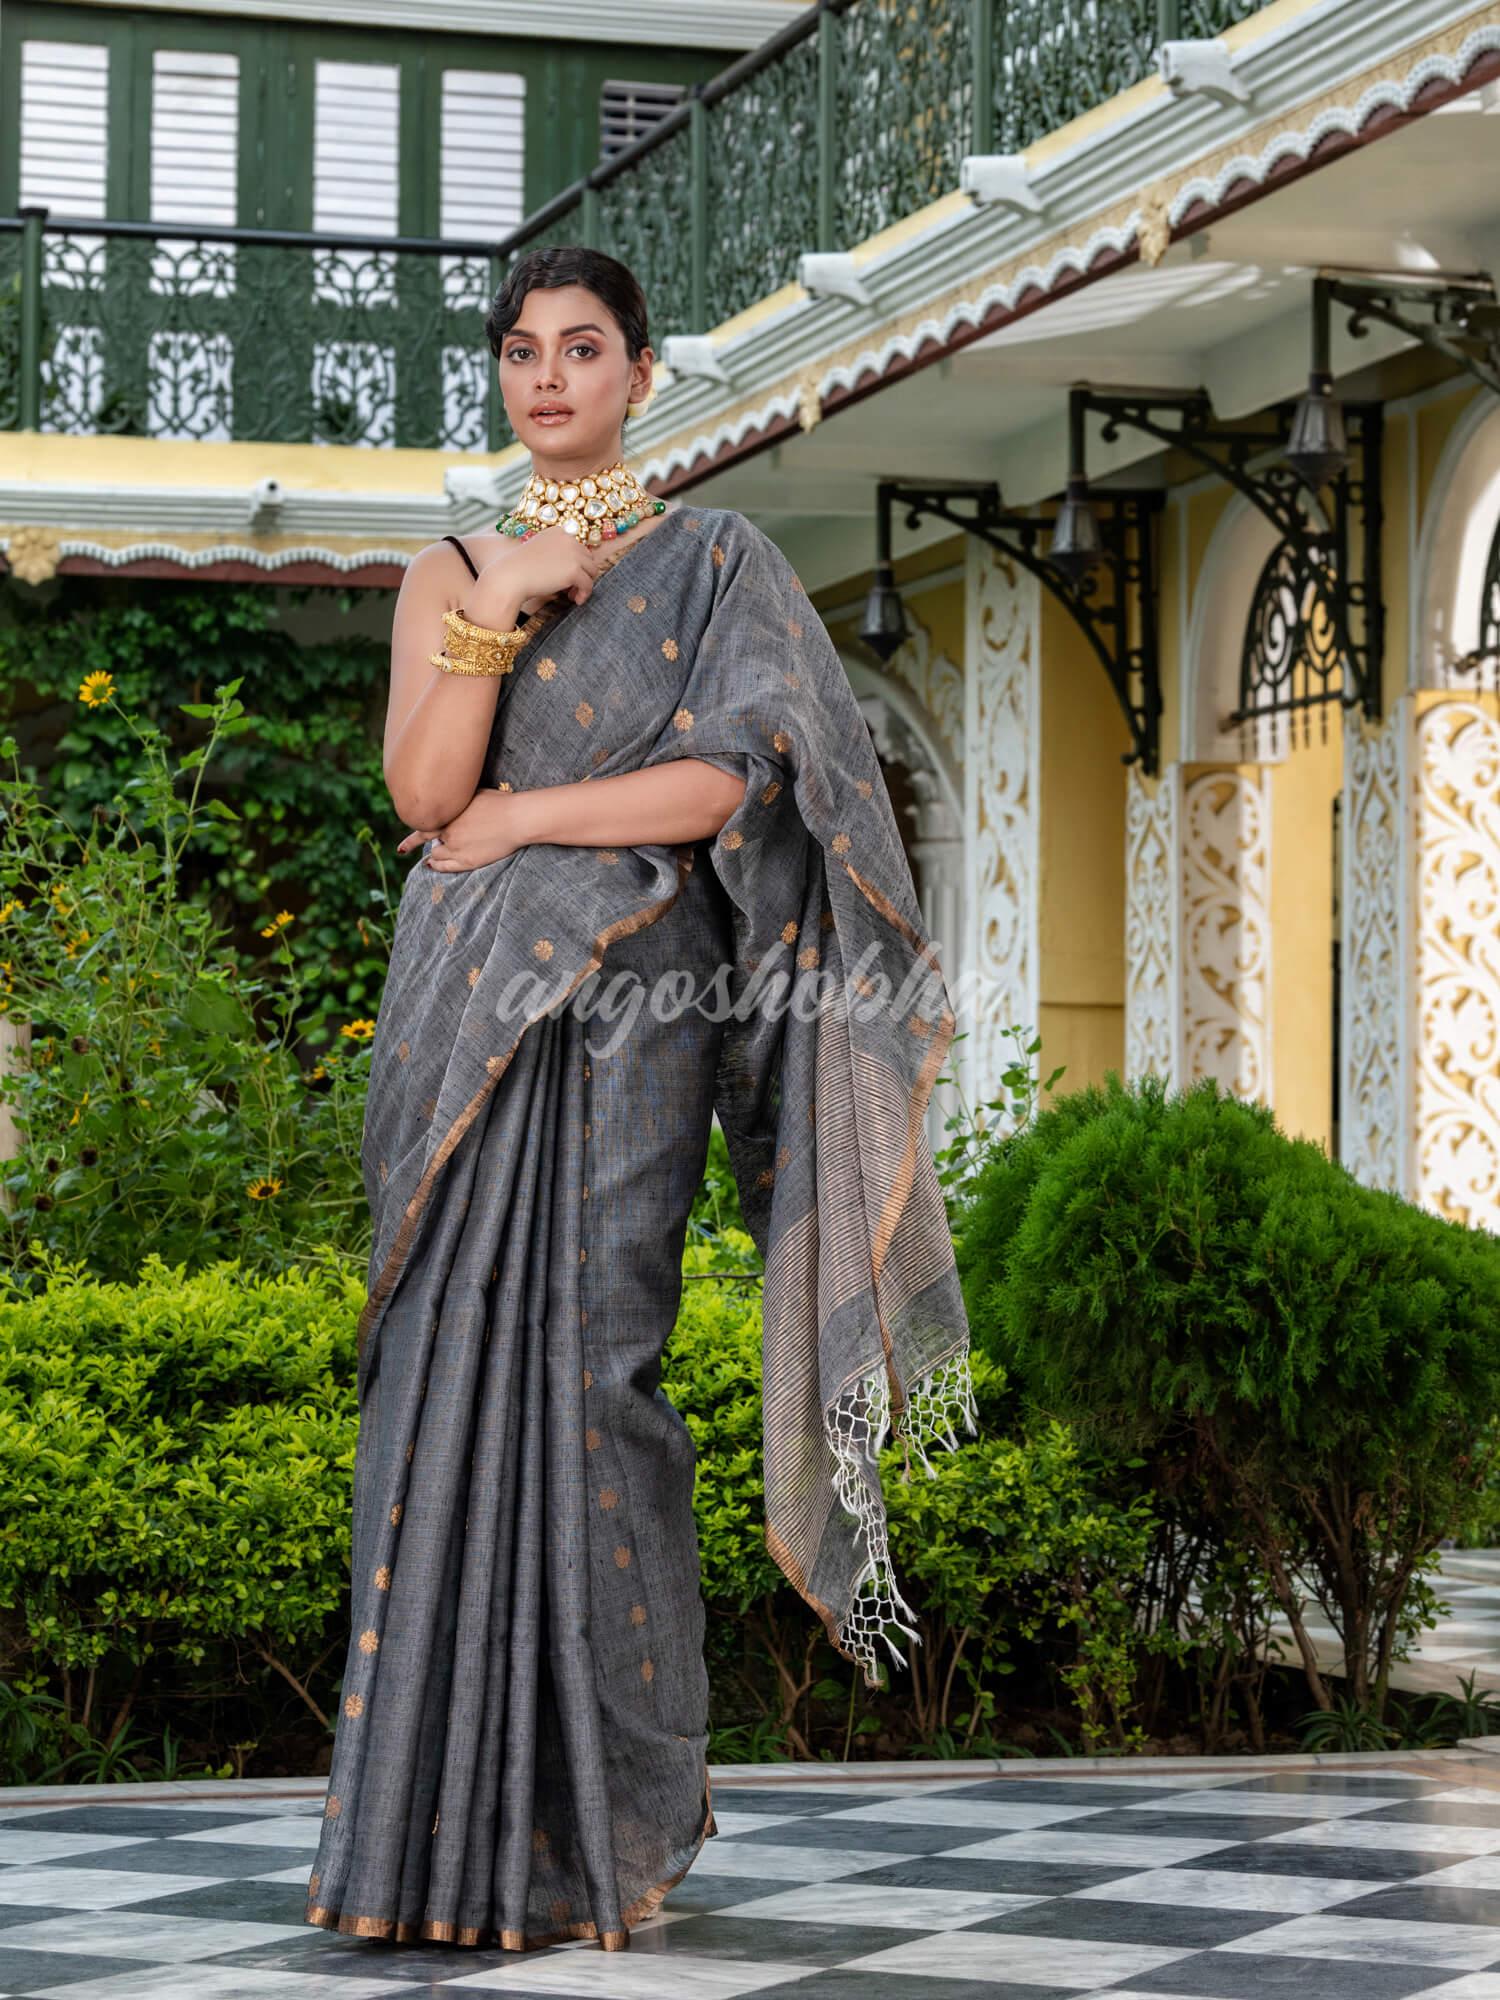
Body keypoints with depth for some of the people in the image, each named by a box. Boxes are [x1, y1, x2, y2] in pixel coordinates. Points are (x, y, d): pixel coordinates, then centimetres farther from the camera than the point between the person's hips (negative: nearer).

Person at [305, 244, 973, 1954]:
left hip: (631, 996, -3)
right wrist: (499, 606, -9)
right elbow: (422, 789, 1)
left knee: (588, 1355, -11)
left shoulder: (717, 563, 8)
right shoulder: (447, 574, 16)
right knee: (455, 1363, -4)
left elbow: (740, 776, -6)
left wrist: (523, 819, -5)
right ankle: (452, 1816, -1)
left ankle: (603, 1824, -5)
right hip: (469, 1011, 3)